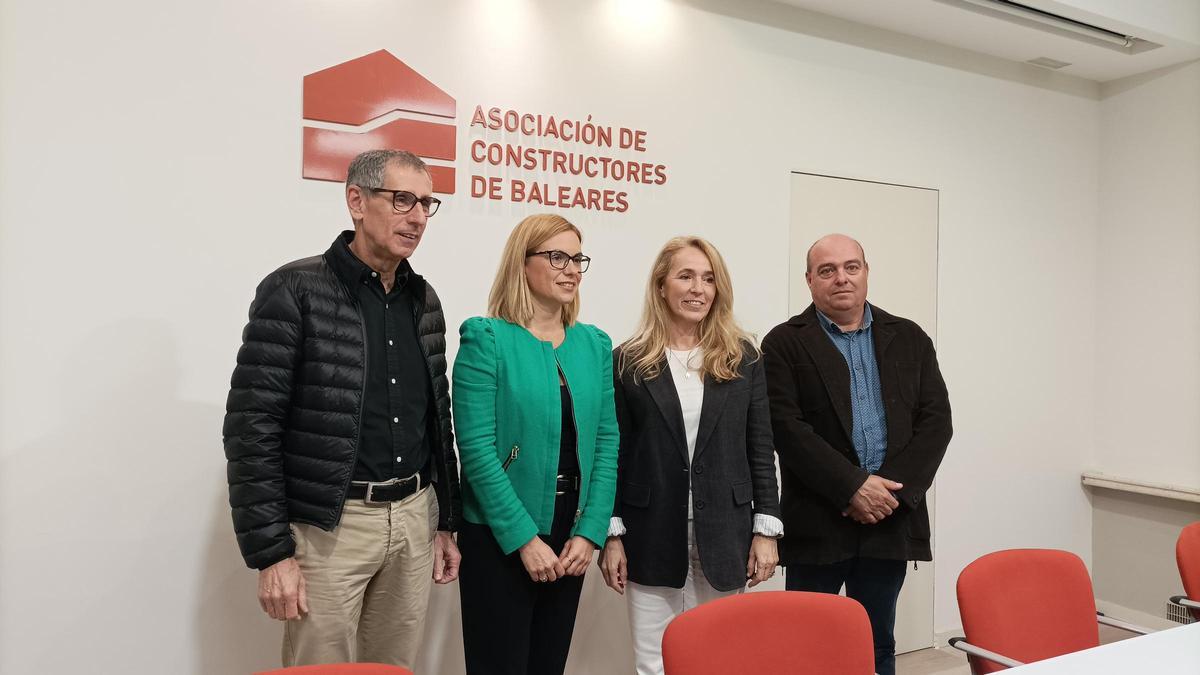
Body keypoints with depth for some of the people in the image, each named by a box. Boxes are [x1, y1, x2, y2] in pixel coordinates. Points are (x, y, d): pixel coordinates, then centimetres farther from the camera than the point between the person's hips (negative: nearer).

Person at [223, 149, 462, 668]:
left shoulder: (424, 300, 9)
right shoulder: (294, 291, -10)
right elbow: (251, 427, -12)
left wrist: (445, 521, 13)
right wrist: (271, 551, -14)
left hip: (413, 518, 6)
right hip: (330, 526, -5)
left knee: (397, 667, 15)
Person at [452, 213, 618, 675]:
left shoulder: (595, 344, 6)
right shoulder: (487, 339, -10)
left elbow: (606, 442, 4)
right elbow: (477, 449, -15)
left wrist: (590, 532, -4)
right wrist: (524, 539, -16)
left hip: (571, 540, 5)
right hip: (499, 538, -5)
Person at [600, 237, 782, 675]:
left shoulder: (742, 358, 4)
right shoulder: (629, 362, 0)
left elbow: (761, 449, 4)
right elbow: (614, 454, 0)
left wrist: (766, 529, 0)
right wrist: (612, 534, -3)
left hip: (724, 536, 1)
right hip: (652, 537, -1)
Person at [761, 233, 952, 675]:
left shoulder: (909, 338, 10)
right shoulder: (784, 344, -1)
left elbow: (936, 419, 3)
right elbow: (786, 427, -11)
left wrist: (895, 490, -9)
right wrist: (854, 486, -16)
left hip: (891, 517, 3)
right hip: (816, 523, -3)